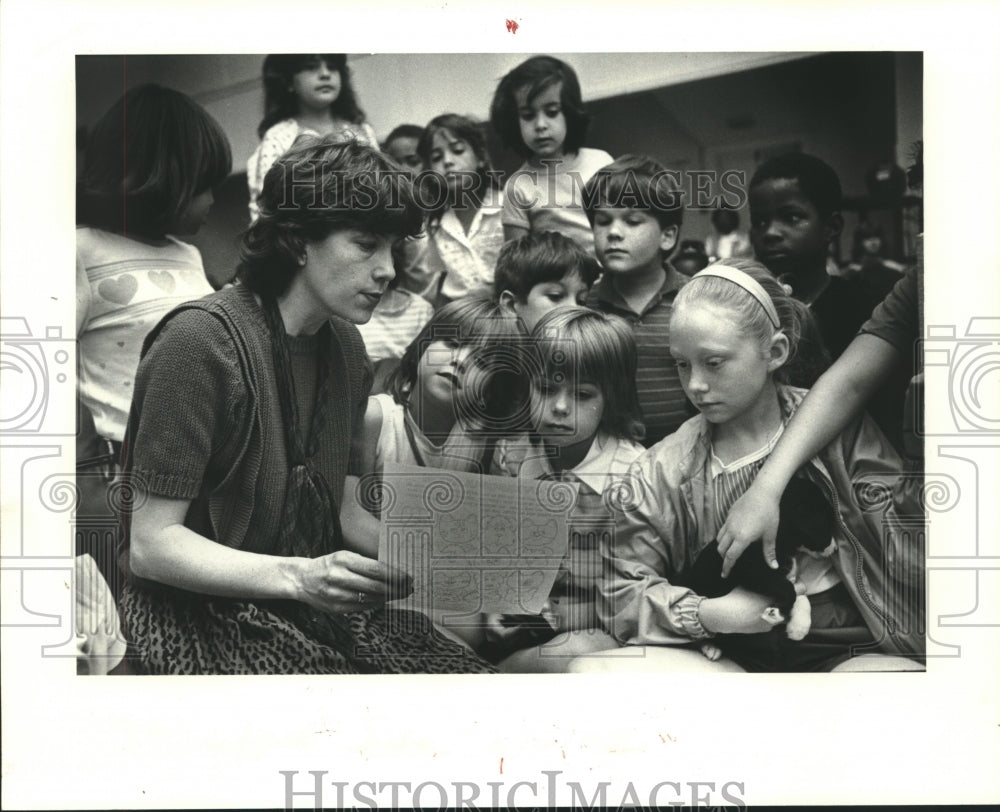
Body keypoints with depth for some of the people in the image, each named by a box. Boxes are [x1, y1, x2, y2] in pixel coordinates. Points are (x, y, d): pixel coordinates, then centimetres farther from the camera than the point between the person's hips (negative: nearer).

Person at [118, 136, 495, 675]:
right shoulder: (200, 342, -16)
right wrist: (298, 577, -28)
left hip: (320, 602, 7)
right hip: (199, 617, -7)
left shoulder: (344, 344, 10)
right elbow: (152, 544, -16)